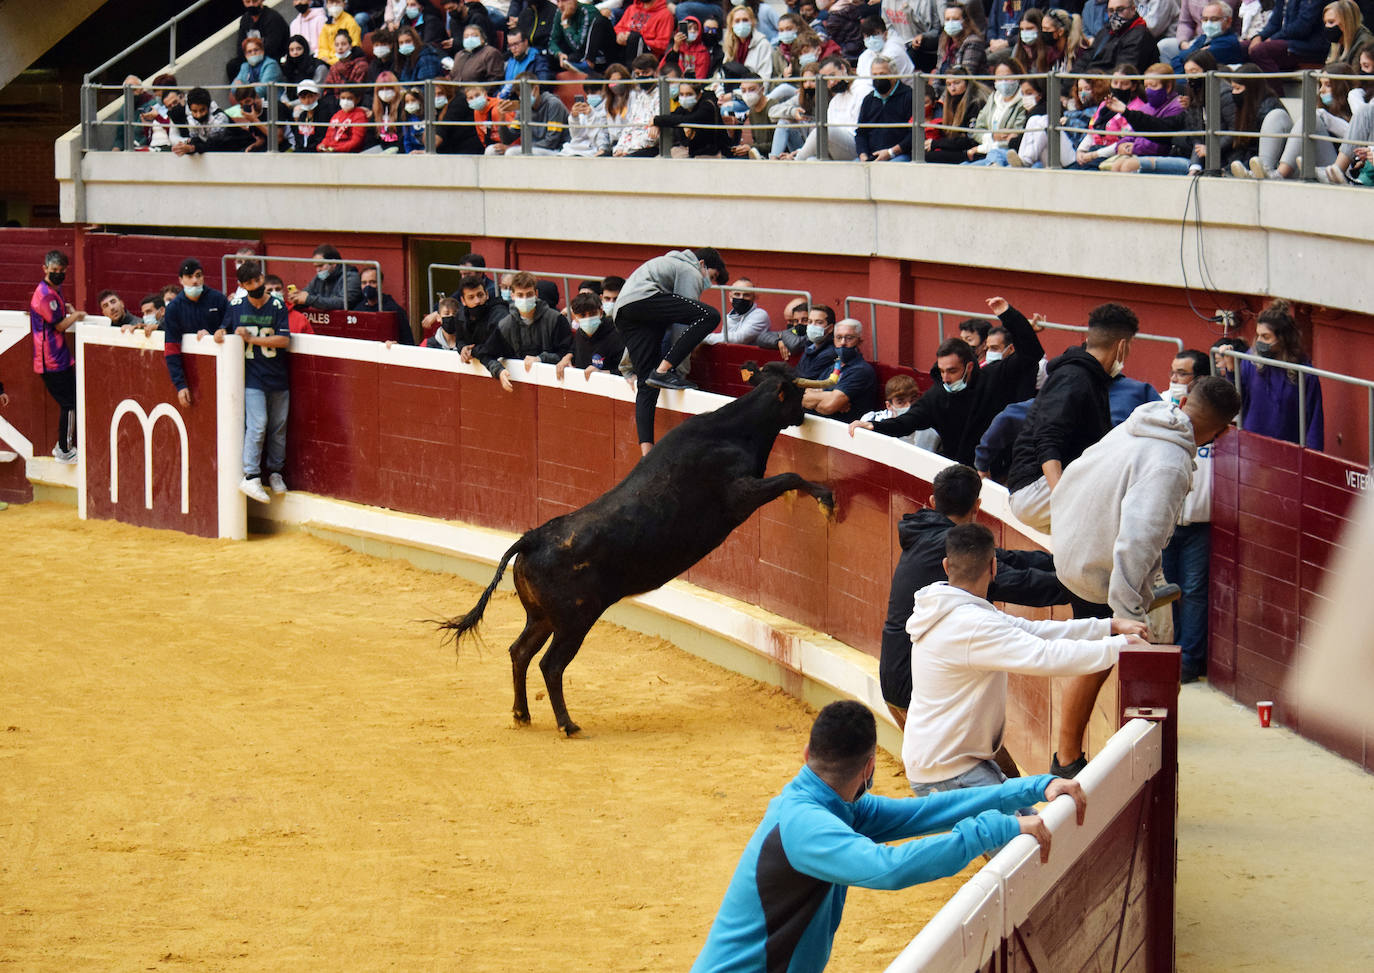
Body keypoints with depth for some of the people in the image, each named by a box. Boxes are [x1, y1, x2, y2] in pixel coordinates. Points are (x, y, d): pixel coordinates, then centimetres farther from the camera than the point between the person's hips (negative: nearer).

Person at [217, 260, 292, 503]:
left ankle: (275, 472, 23)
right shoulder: (236, 307, 4)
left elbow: (284, 340, -10)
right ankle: (250, 476, -17)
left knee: (278, 427, 7)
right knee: (257, 425, -15)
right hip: (252, 377, -1)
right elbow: (225, 328, 19)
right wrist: (219, 332, -5)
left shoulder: (278, 306, -1)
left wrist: (251, 339, -15)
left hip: (278, 377, 1)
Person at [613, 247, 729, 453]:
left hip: (620, 314, 9)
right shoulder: (691, 272, 10)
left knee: (647, 384, 4)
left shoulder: (671, 263, 40)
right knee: (710, 315, -16)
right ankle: (663, 371, -20)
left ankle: (646, 451, -8)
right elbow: (686, 311, 2)